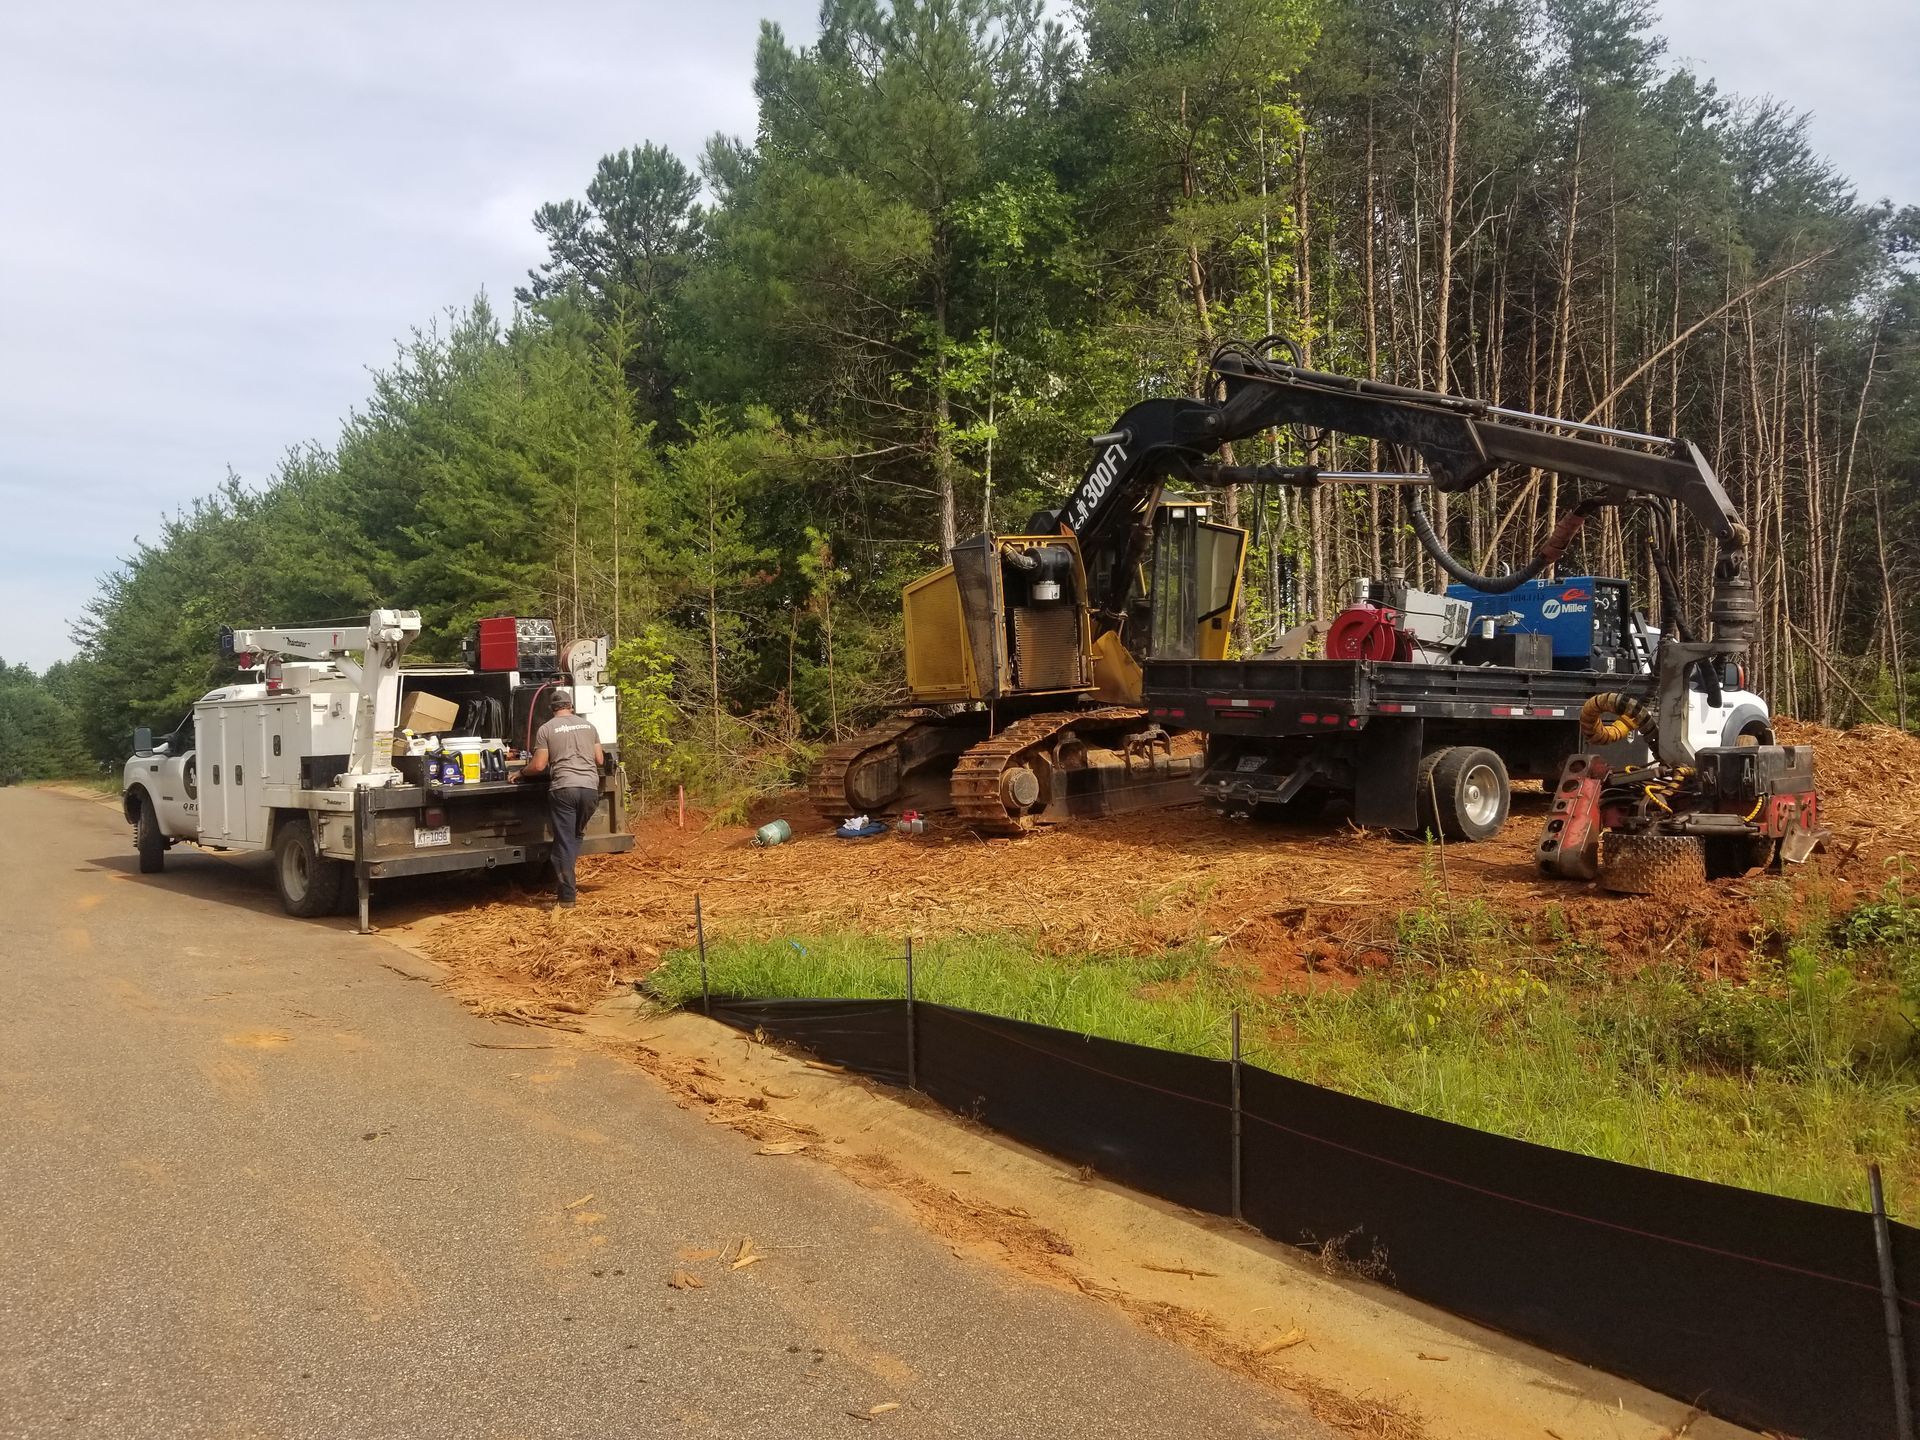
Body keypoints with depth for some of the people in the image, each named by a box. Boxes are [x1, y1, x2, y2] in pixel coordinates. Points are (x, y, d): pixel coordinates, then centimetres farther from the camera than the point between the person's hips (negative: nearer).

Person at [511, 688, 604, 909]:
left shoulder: (546, 729, 4)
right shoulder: (588, 726, 16)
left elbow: (538, 766, 2)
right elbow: (600, 760, 20)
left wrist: (521, 772, 22)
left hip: (563, 789, -3)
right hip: (590, 787, 3)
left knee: (564, 843, -1)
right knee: (576, 837, 19)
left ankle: (567, 897, -3)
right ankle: (568, 886, 19)